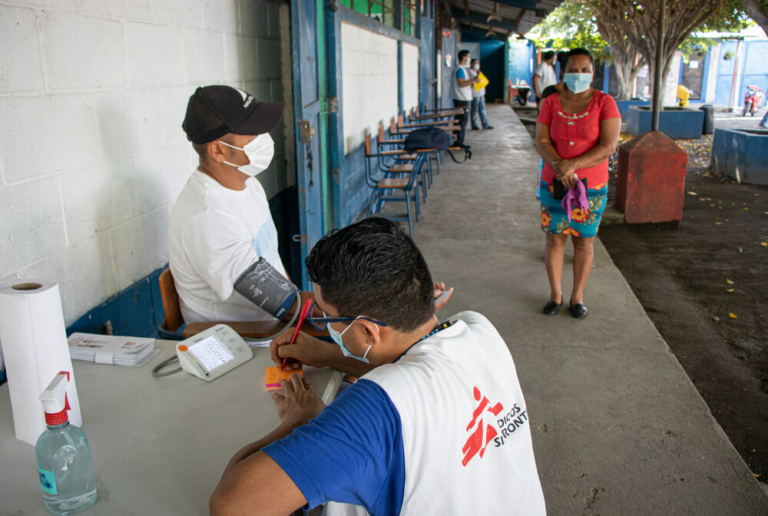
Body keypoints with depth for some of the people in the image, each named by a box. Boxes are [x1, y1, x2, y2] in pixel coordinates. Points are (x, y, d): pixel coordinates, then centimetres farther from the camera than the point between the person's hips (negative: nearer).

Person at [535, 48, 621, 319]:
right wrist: (558, 164, -25)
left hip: (591, 186, -1)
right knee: (555, 238, 7)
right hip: (553, 184, 2)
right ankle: (555, 294, 23)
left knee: (584, 241, 7)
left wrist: (573, 165, -25)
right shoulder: (551, 103, 2)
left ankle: (577, 295, 24)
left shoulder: (604, 103, -6)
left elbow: (609, 146, -14)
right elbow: (541, 141, -6)